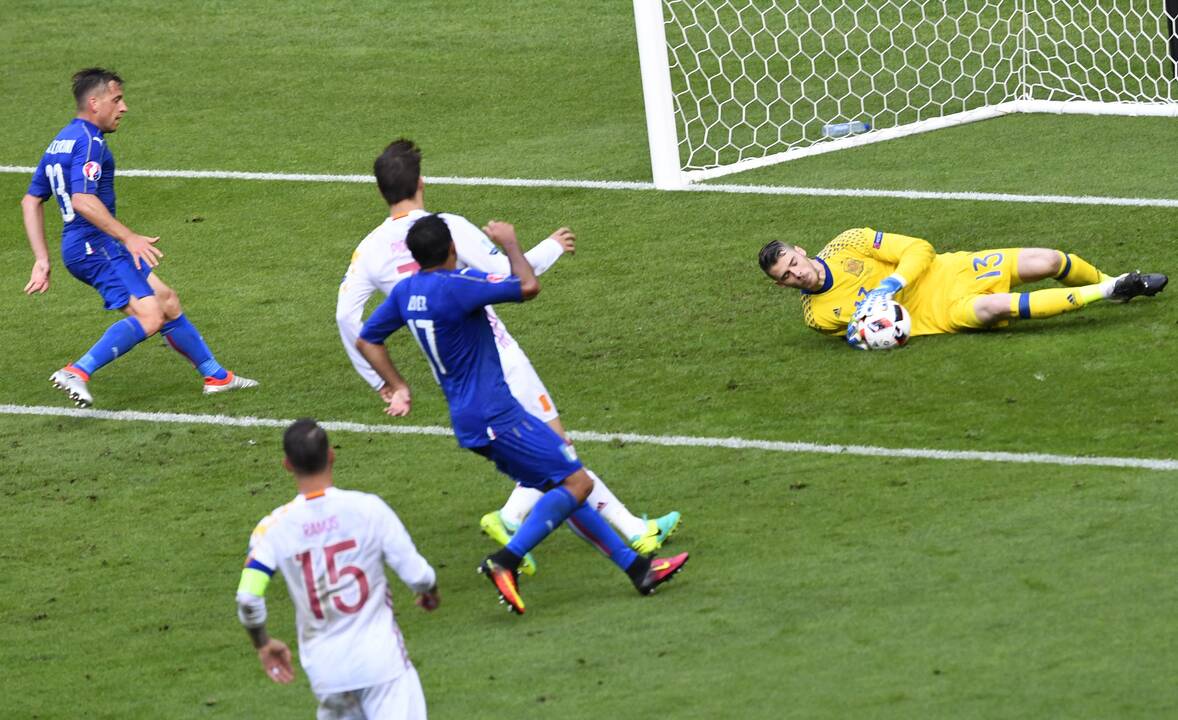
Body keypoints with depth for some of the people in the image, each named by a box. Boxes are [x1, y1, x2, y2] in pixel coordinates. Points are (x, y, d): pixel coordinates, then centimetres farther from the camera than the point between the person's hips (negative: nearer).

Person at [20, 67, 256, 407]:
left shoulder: (61, 142, 18)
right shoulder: (89, 142, -13)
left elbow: (31, 201, 21)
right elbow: (82, 200, -26)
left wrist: (42, 260, 18)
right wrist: (129, 237, -24)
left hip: (78, 248, 11)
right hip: (95, 246, -11)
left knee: (167, 302, 16)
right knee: (149, 316, -21)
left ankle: (216, 376, 24)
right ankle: (77, 372, -26)